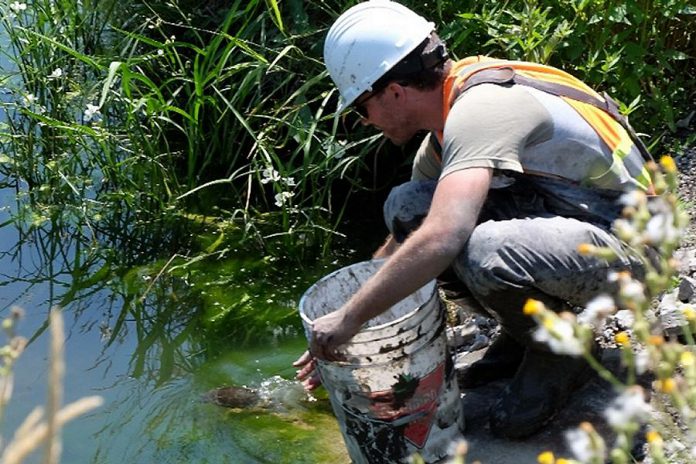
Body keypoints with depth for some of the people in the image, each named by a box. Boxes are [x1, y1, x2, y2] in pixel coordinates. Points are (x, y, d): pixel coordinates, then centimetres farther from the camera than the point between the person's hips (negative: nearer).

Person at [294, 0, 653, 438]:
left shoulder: (482, 107, -24)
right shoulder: (446, 127, 6)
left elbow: (439, 241, -37)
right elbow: (404, 245, 17)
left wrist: (350, 318, -27)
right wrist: (337, 339, 17)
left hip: (629, 246, -9)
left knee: (484, 253, -37)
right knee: (406, 207, -3)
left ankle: (562, 352, -5)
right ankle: (522, 333, 9)